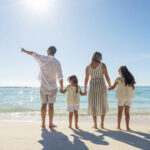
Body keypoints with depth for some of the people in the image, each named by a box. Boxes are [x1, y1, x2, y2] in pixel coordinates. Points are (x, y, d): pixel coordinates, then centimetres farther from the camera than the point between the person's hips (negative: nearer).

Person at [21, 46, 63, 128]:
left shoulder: (42, 59, -5)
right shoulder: (57, 62, -6)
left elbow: (33, 54, 13)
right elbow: (60, 77, -8)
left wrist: (24, 50, 30)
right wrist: (61, 87, 3)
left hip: (43, 87, 1)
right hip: (52, 87, -1)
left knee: (44, 105, 9)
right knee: (51, 105, 4)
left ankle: (43, 123, 14)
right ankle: (50, 123, 8)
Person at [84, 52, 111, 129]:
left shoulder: (88, 67, 2)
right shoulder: (102, 65, -7)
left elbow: (86, 79, 5)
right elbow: (107, 77, -8)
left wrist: (85, 89, 17)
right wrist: (110, 86, 8)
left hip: (92, 87, 2)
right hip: (101, 86, -1)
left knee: (93, 106, 10)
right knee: (102, 105, 13)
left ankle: (95, 125, 9)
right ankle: (102, 124, 12)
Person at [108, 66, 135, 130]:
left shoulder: (119, 79, -7)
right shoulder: (130, 79, 3)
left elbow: (113, 87, -2)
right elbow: (133, 88, 7)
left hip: (121, 96, -2)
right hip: (129, 96, 3)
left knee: (120, 111, 8)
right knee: (127, 112, 5)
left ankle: (119, 126, 9)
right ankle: (127, 127, 3)